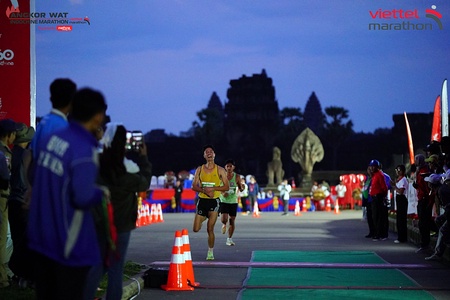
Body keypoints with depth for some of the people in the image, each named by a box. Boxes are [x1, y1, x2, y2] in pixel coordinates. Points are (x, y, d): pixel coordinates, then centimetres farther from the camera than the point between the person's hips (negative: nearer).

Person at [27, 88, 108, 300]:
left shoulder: (50, 138, 2)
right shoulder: (85, 151, -21)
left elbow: (34, 178, 14)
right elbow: (83, 198, -24)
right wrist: (101, 193, -5)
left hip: (41, 237, 7)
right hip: (69, 244, -7)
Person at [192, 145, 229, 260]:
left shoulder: (220, 170, 0)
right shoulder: (199, 169, 7)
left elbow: (227, 187, -2)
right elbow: (194, 186, 5)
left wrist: (213, 188, -15)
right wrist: (204, 190, -14)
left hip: (214, 201, -3)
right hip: (202, 200, 3)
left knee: (210, 229, -8)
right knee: (196, 229, 3)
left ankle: (210, 252, 5)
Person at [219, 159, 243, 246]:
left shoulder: (237, 177, -3)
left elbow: (240, 188, 2)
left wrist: (241, 188, -23)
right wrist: (222, 193, -15)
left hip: (233, 201, 2)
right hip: (224, 200, -2)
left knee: (232, 220, 4)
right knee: (224, 218, -18)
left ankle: (229, 239, 19)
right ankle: (224, 224, 21)